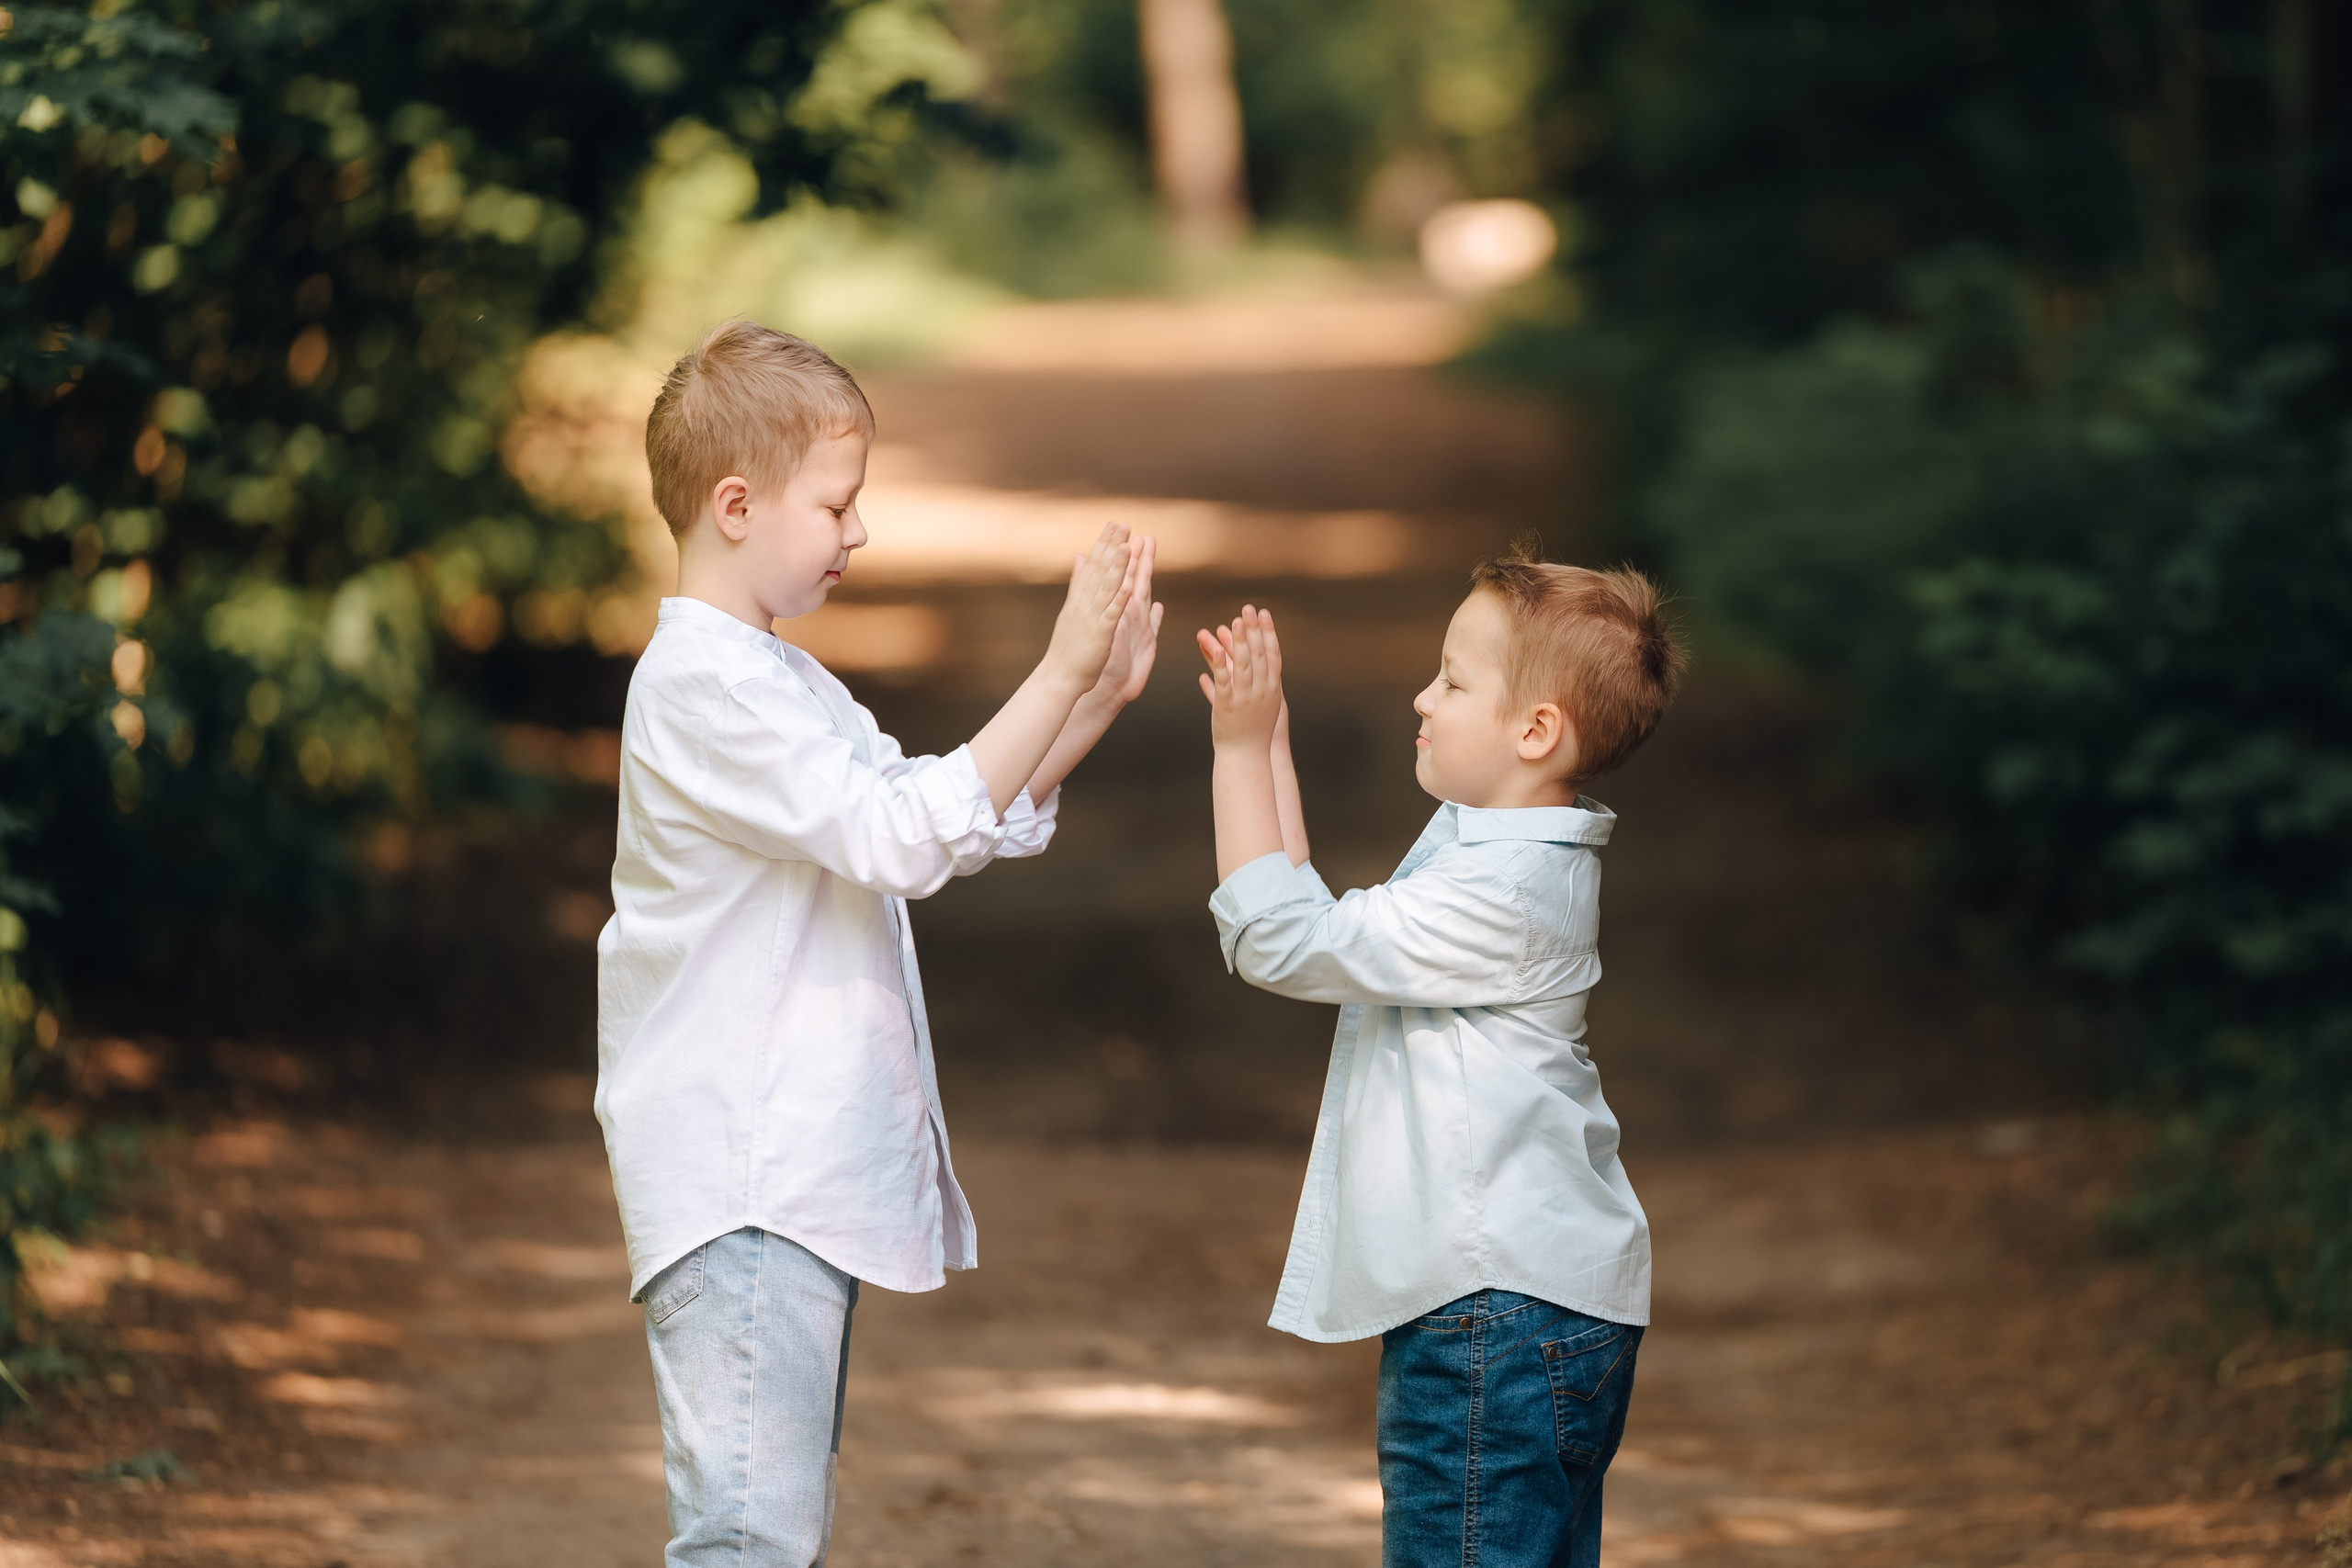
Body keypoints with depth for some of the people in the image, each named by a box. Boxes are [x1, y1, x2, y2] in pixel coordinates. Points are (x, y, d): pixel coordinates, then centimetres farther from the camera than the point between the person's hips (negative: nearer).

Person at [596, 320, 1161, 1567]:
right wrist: (1058, 675, -20)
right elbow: (905, 836, -22)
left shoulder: (778, 682, 20)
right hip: (738, 1188, -11)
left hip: (803, 1172, 11)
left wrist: (1098, 700, 11)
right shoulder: (704, 684, -15)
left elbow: (967, 822, 23)